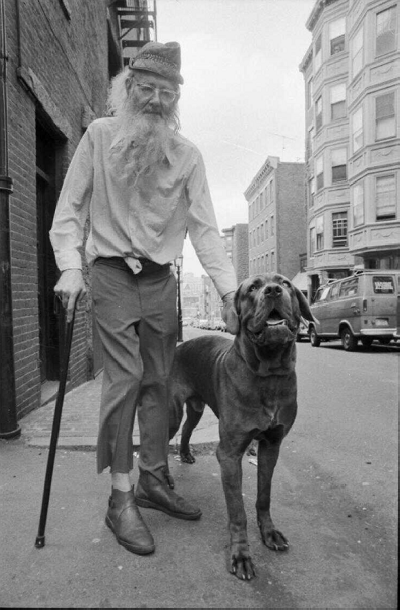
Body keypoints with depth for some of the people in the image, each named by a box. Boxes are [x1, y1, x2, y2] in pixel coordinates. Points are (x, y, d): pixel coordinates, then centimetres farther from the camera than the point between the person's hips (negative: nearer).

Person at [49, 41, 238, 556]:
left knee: (158, 382, 6)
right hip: (113, 273, -3)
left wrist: (230, 290, -10)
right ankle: (120, 498, 1)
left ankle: (155, 481, 21)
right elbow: (70, 208, 1)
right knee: (124, 379, -10)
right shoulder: (99, 136, 1)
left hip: (161, 279, 3)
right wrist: (70, 267, -13)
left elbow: (204, 228, -1)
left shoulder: (187, 155, 4)